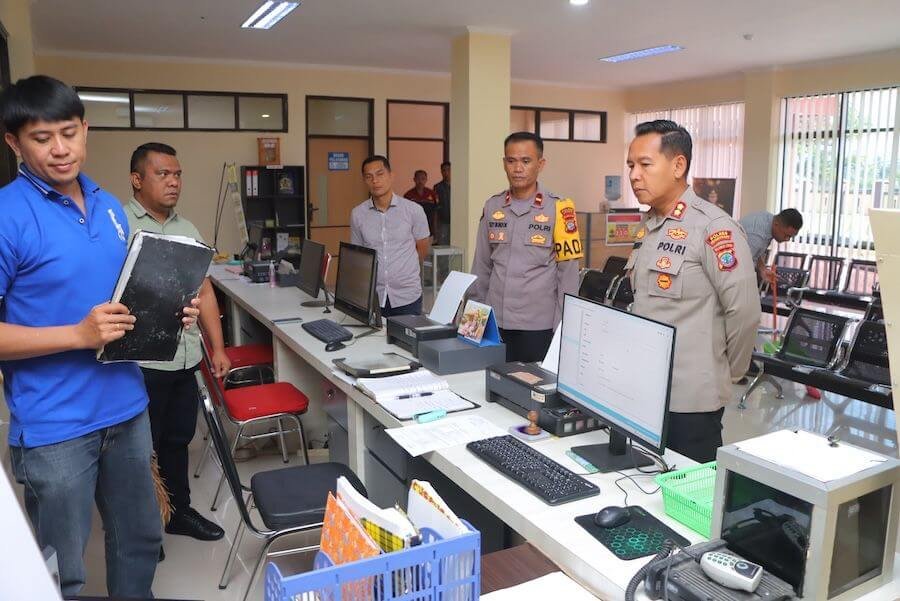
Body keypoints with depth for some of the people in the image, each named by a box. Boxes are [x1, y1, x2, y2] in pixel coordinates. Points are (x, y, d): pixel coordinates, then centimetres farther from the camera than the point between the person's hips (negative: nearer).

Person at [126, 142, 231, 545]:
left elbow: (205, 292, 13)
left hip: (186, 360, 6)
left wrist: (217, 348, 11)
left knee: (178, 440, 19)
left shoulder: (188, 230, 12)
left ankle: (178, 510, 36)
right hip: (140, 362, -6)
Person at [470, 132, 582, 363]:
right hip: (494, 322, 3)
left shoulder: (558, 208, -7)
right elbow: (482, 266, 9)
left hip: (539, 325, -3)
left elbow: (568, 272, -6)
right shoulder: (492, 206, 4)